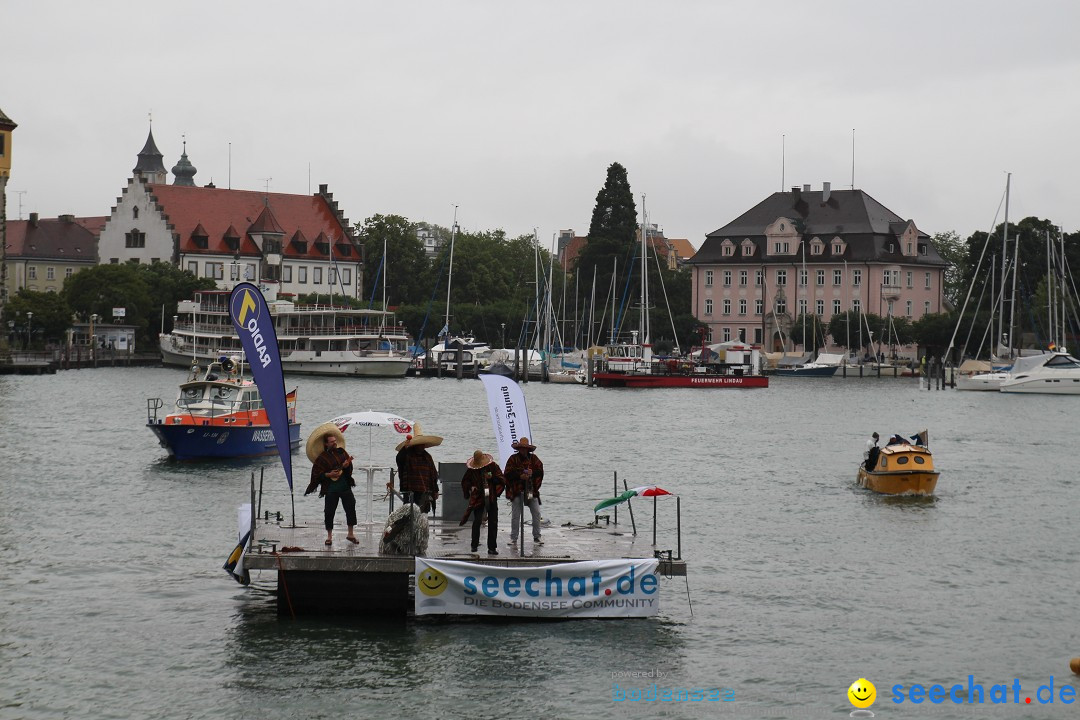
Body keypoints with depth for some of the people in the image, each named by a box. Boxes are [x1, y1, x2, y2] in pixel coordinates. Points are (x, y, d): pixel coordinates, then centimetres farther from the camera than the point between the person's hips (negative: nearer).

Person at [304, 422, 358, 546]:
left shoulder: (341, 452, 7)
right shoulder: (322, 458, -5)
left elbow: (350, 467, 11)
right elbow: (316, 474, -7)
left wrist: (347, 465, -11)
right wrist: (328, 474, -18)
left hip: (345, 486, 4)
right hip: (331, 489, -3)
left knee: (351, 509, 4)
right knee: (329, 512, 1)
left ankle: (350, 534, 16)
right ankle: (329, 536, 14)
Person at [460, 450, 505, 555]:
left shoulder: (493, 466, 0)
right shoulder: (471, 470, 0)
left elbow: (501, 480, 1)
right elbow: (465, 482, 12)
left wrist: (492, 477, -15)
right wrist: (471, 487, -6)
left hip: (492, 498, 1)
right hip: (478, 498, -1)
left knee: (493, 522, 2)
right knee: (477, 521, -10)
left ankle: (492, 547, 8)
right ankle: (475, 545, 3)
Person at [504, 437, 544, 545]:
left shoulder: (533, 458, 8)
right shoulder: (513, 459, 2)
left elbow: (540, 471, 2)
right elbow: (507, 474, -5)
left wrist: (532, 473, -18)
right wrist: (520, 476, -17)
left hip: (531, 490, 2)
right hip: (517, 490, -2)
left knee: (536, 513, 0)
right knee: (515, 515, 0)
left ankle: (537, 536, 13)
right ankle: (513, 538, 9)